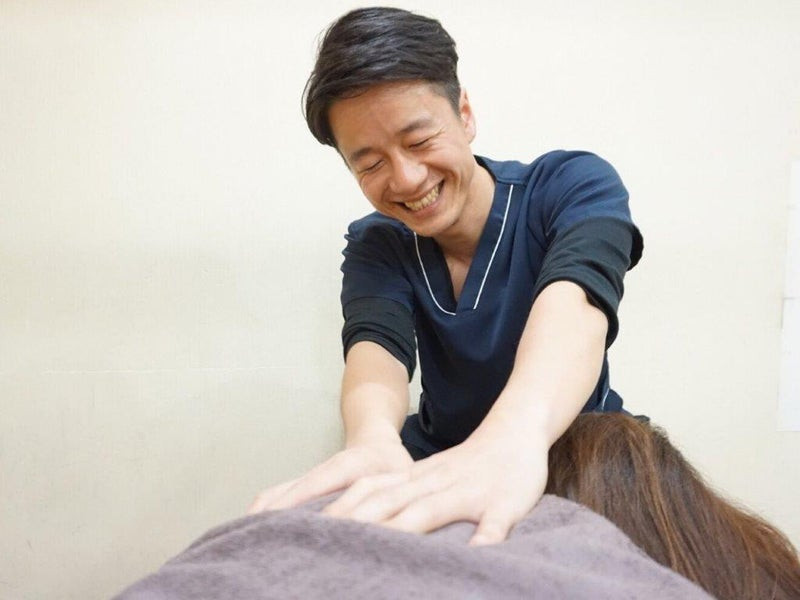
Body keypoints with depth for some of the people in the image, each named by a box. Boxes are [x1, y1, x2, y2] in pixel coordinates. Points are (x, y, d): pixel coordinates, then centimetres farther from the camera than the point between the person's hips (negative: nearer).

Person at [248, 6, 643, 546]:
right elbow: (376, 344, -24)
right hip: (436, 462, 1)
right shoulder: (375, 248, -4)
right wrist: (374, 439, -48)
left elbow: (574, 297, -34)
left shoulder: (576, 185, -13)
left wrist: (514, 437, -55)